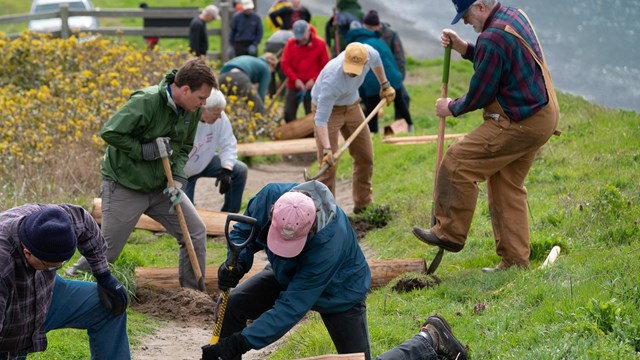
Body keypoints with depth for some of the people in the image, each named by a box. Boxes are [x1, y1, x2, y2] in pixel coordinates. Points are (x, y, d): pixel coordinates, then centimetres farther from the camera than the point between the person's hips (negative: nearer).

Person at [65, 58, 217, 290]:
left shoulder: (192, 111, -4)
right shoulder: (145, 102, -27)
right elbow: (109, 132, -23)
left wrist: (178, 179, -8)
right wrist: (144, 150, -26)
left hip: (160, 186, 7)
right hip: (125, 185, -6)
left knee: (196, 232, 1)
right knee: (108, 251, -1)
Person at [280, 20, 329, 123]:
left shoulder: (320, 44, -7)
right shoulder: (291, 44, -3)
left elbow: (325, 66, -2)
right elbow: (285, 64, -3)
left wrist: (314, 80, -13)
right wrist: (295, 79, -14)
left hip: (311, 87, -2)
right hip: (293, 86, 2)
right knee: (288, 114, 6)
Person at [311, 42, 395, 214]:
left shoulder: (368, 53, -25)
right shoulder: (332, 79, -41)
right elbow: (321, 119, -38)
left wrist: (385, 85, 14)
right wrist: (327, 149, -45)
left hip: (352, 106, 6)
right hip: (327, 108, -6)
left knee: (365, 157, 9)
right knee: (329, 165, -13)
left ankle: (362, 205, 22)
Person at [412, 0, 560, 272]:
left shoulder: (492, 38, -22)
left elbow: (479, 94, -15)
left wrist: (451, 108, 3)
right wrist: (461, 47, 10)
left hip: (520, 124, -10)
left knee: (457, 163, -7)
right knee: (507, 188, 14)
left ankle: (450, 233, 3)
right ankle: (515, 261, 17)